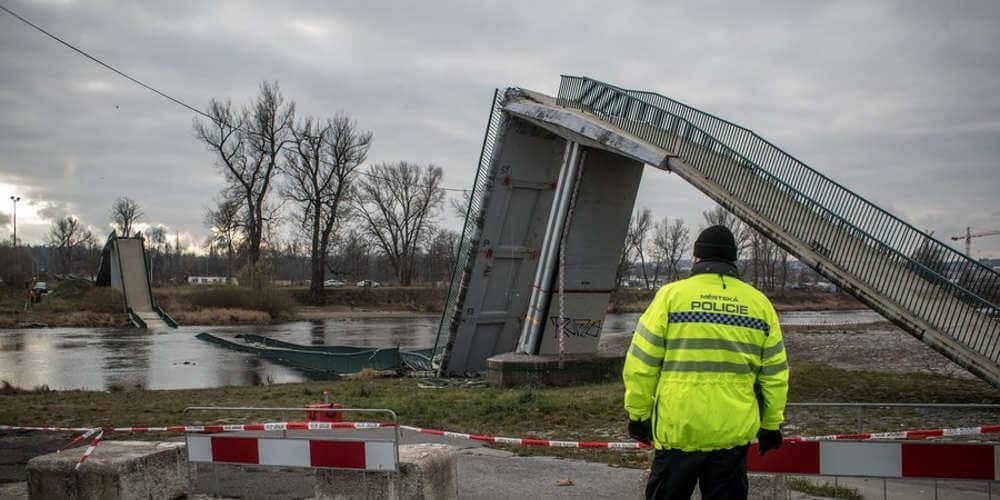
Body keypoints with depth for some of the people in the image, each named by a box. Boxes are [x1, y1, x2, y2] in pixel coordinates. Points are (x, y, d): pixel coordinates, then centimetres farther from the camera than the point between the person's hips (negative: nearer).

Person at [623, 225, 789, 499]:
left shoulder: (671, 295, -3)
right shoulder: (760, 303, 7)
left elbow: (641, 363, -5)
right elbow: (775, 373, 10)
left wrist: (638, 414, 5)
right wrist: (771, 425, 19)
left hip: (678, 428, -3)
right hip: (735, 433, 3)